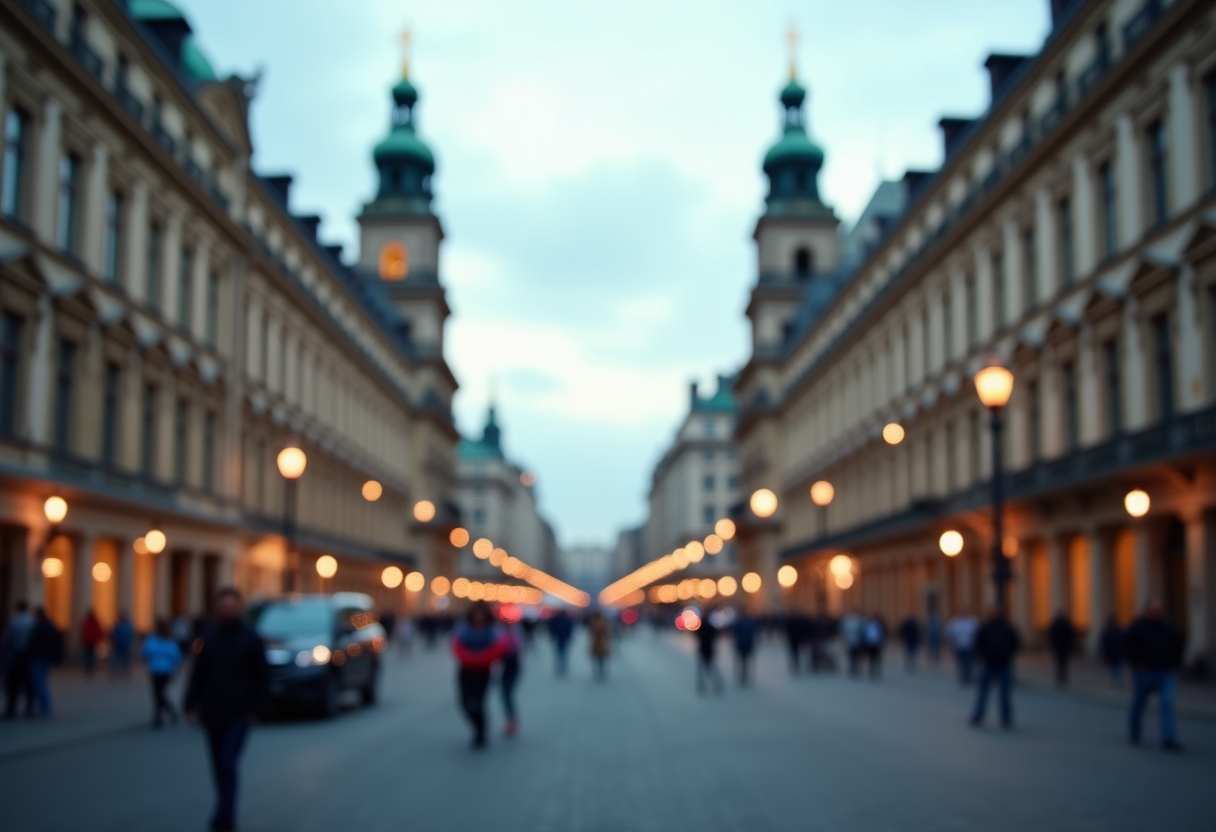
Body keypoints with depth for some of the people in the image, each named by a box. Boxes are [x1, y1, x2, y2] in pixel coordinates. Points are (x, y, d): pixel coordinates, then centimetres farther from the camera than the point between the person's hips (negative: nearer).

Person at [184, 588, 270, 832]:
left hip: (238, 714, -4)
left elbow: (262, 677, -2)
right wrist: (191, 704, 1)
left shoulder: (251, 639, -4)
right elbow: (198, 672, 7)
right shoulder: (210, 636, 5)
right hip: (212, 713, 4)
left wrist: (255, 709, -7)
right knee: (219, 767, 9)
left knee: (228, 765, -13)